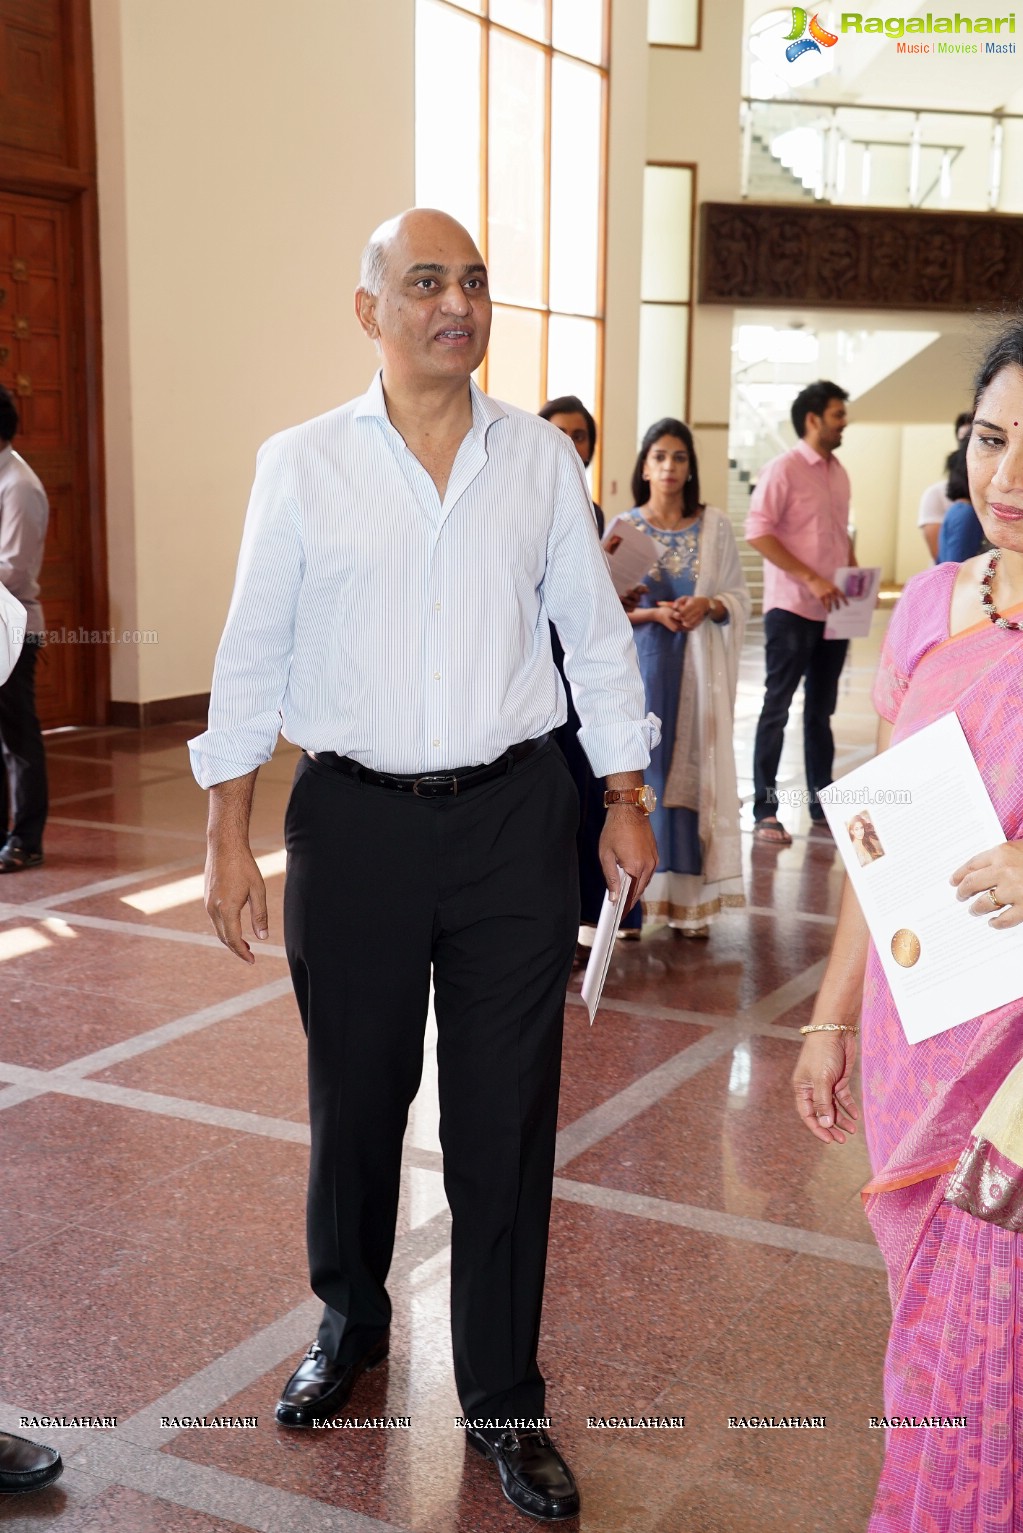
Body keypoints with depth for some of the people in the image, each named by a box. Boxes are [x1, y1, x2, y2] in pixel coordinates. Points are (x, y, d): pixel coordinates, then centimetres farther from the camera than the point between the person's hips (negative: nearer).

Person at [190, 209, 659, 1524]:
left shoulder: (543, 457, 4)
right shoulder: (301, 464, 0)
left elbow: (595, 634, 9)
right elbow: (254, 653, 2)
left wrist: (626, 803, 6)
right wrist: (229, 836, -1)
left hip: (515, 820, 1)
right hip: (355, 823, 0)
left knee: (506, 1115, 6)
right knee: (354, 1098, 14)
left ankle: (503, 1402, 23)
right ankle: (349, 1326, 42)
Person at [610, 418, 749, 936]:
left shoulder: (715, 526, 5)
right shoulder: (624, 526, 3)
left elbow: (739, 597, 7)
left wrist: (708, 605, -13)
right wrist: (652, 612, -15)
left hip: (697, 668, 1)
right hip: (639, 665, -1)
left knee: (692, 771, 0)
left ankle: (689, 897, 6)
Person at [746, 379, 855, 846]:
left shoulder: (839, 473, 13)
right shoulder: (784, 469, -9)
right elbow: (757, 531, -16)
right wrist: (810, 578, -20)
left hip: (833, 611, 7)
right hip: (792, 610, -7)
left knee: (821, 710, 13)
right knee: (777, 708, -1)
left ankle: (821, 801, 22)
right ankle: (764, 811, 4)